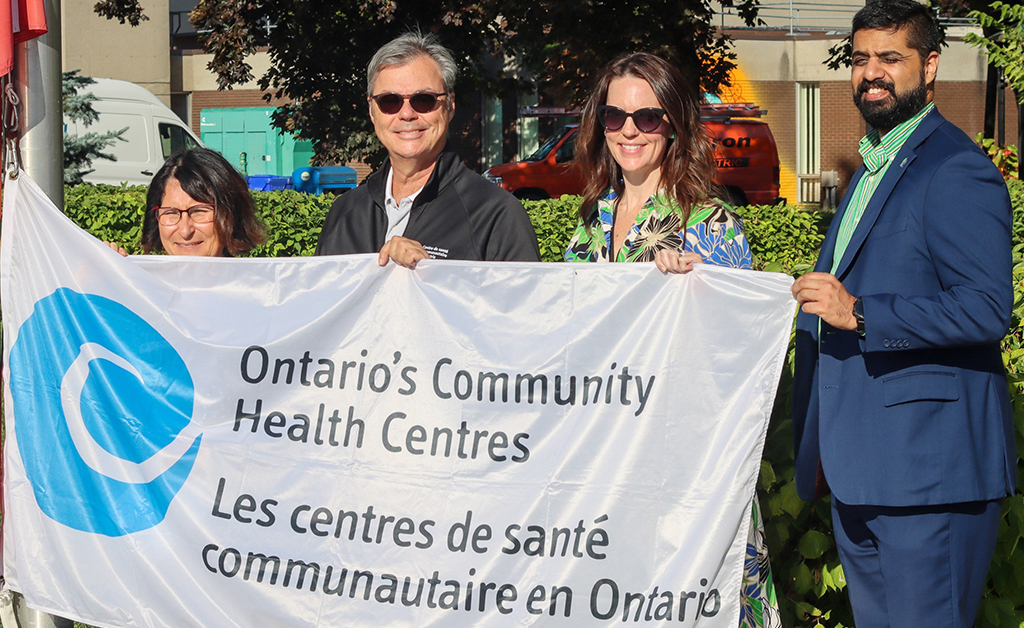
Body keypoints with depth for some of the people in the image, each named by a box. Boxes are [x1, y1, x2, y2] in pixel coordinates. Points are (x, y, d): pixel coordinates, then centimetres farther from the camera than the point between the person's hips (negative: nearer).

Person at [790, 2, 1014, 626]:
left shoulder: (957, 171, -13)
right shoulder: (875, 166, 20)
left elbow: (987, 310, -23)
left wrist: (859, 314, -26)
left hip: (927, 459, -10)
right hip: (857, 459, 10)